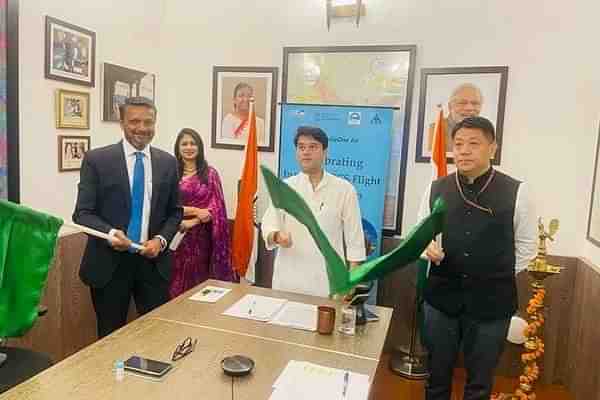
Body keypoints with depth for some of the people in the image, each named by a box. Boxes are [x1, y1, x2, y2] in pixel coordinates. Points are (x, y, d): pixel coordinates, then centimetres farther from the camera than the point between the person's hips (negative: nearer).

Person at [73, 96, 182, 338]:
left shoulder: (167, 162, 5)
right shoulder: (96, 159, -4)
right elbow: (83, 213, -4)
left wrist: (161, 239, -8)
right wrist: (109, 232, -23)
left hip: (154, 261, 2)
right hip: (109, 262, -2)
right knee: (111, 336, 14)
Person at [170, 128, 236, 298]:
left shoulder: (210, 173, 5)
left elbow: (216, 206, -3)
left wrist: (191, 222, -14)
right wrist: (196, 210, -12)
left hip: (201, 236, 0)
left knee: (199, 280, 7)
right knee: (177, 282, 4)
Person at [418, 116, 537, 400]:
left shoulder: (516, 191, -7)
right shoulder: (436, 189, -1)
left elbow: (526, 246, 3)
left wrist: (500, 278, 1)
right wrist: (428, 248, -11)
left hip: (492, 302, -1)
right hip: (441, 297, 2)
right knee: (437, 375, 18)